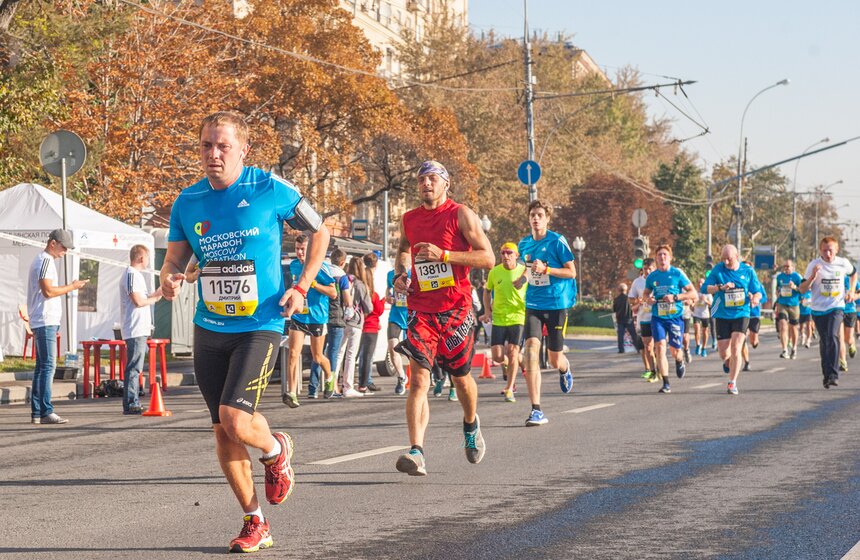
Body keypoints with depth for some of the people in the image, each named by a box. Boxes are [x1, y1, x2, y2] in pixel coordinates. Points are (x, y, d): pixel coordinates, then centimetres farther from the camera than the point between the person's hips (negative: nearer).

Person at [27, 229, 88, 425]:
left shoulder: (42, 260, 21)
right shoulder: (45, 261, -11)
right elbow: (48, 291, -20)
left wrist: (69, 287, 14)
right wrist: (71, 287, -11)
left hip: (44, 322, 11)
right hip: (46, 322, -11)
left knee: (42, 367, 10)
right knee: (48, 366, -12)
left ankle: (36, 412, 11)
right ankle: (46, 412, -15)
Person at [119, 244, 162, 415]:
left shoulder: (135, 275, 21)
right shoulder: (132, 275, -11)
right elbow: (138, 301, -18)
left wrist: (154, 294, 13)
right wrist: (153, 299, -3)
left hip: (140, 330, 11)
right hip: (135, 330, -11)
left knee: (135, 368, 12)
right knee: (134, 368, -10)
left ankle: (133, 403, 16)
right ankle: (130, 404, -10)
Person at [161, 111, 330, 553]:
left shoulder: (270, 190, -8)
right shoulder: (188, 202, 3)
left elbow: (319, 233, 5)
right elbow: (173, 258, 10)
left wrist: (301, 287, -4)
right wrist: (169, 278, -13)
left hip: (260, 326, -5)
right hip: (209, 329, 5)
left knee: (235, 420, -19)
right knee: (222, 432, 6)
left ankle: (276, 451, 16)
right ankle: (254, 523, 21)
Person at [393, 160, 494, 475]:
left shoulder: (461, 215, -4)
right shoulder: (409, 219, 9)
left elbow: (487, 258, -11)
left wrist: (443, 254, -20)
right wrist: (399, 274, 10)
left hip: (456, 309, -2)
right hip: (421, 310, 2)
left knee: (461, 378, 13)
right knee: (418, 379, -14)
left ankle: (471, 425, 46)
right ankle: (416, 453, -23)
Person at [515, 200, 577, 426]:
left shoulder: (557, 241, -8)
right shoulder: (524, 244, 7)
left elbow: (571, 272, -9)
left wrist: (545, 269, -21)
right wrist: (523, 278, 4)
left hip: (557, 303, -3)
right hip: (533, 304, 3)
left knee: (555, 360, 5)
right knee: (532, 348, -18)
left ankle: (564, 368, 49)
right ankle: (536, 409, -20)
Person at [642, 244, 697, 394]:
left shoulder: (677, 273, -4)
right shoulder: (652, 276, 5)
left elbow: (693, 293, -4)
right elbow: (646, 293, 21)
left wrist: (675, 297, -17)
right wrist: (648, 299, -3)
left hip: (675, 316, -2)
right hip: (658, 317, 2)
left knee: (675, 351, 3)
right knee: (660, 346, -14)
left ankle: (680, 362, 43)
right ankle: (666, 384, -10)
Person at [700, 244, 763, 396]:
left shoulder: (748, 271, 0)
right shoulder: (718, 270, -2)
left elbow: (758, 291, 7)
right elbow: (704, 288, -5)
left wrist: (755, 298, -17)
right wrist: (721, 287, -21)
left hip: (741, 315, -1)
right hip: (722, 315, 1)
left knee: (735, 348, -15)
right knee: (724, 353, 1)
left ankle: (732, 383, -5)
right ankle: (728, 361, 39)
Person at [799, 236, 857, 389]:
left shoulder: (843, 263, -2)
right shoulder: (814, 265, -7)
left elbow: (853, 273, 23)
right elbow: (802, 289, -6)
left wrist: (851, 291, 10)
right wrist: (812, 277, -23)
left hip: (837, 307, -1)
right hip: (818, 309, 1)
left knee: (832, 337, -21)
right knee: (824, 342, 7)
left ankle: (833, 374, -22)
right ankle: (826, 375, 20)